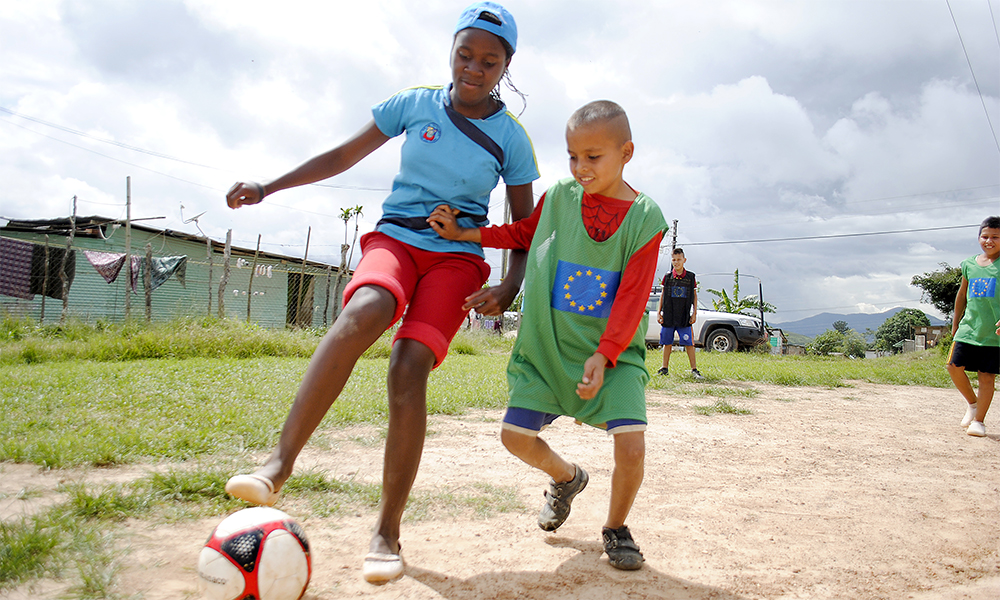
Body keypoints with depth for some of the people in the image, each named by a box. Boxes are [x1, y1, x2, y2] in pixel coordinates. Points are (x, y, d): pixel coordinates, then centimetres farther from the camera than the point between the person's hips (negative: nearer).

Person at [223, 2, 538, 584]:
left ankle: (388, 532, -13)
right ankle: (278, 465, -36)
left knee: (410, 368, -23)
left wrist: (509, 287, -11)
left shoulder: (512, 138, 3)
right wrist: (270, 187, 8)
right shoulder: (414, 104, 6)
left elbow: (524, 225, 6)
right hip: (395, 236, 1)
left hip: (458, 256, -1)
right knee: (365, 311, -35)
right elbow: (345, 155, 13)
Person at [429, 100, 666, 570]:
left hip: (613, 351, -3)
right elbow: (523, 233, 17)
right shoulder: (559, 197, -1)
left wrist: (603, 355, -21)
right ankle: (567, 478, 34)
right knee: (515, 435, 0)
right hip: (548, 348, 3)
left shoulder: (644, 217, -10)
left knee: (631, 446, -16)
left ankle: (615, 527, 16)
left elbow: (632, 297, -13)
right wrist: (462, 233, 9)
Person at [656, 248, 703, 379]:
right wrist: (658, 313, 6)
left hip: (684, 317, -1)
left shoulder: (690, 277, 3)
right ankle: (665, 368, 17)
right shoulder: (667, 277, 5)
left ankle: (694, 369, 2)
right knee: (667, 342, 7)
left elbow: (694, 296, 9)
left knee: (689, 343, -5)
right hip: (668, 316, 1)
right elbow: (662, 295, 11)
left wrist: (694, 313, 3)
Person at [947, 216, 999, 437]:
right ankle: (972, 403, 20)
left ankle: (979, 421, 11)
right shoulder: (969, 264, 8)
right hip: (968, 328, 4)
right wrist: (955, 323, 22)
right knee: (954, 366, -5)